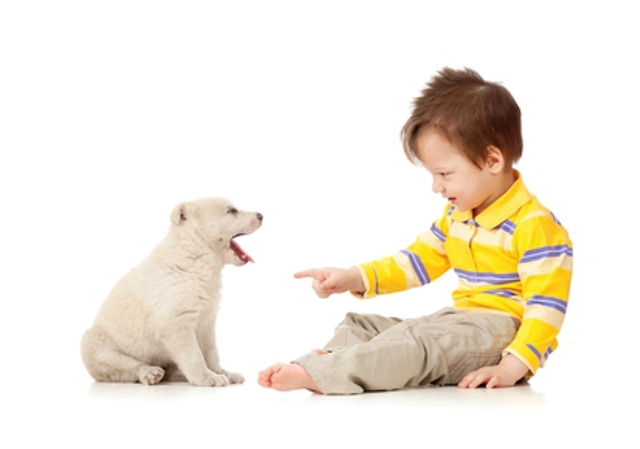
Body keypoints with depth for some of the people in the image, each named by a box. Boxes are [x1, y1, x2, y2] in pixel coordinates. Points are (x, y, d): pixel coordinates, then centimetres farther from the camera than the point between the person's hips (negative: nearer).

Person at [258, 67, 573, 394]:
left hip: (500, 330, -10)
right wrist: (354, 278, 7)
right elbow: (419, 261, 20)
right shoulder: (455, 216, 15)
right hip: (460, 319, 10)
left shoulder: (534, 227, -16)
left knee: (418, 341, -35)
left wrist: (514, 366, -29)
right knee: (359, 326, 2)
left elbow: (547, 304, -20)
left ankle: (318, 374, -47)